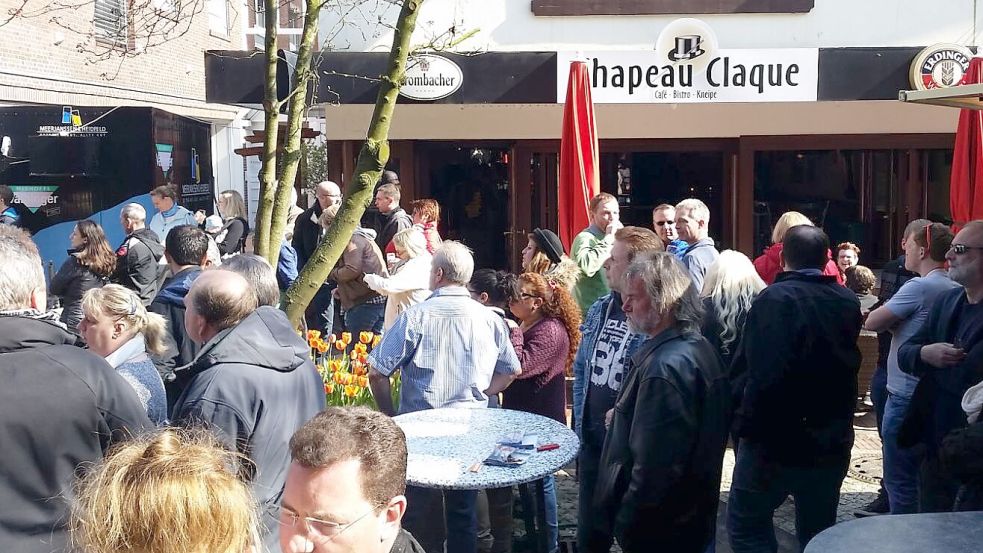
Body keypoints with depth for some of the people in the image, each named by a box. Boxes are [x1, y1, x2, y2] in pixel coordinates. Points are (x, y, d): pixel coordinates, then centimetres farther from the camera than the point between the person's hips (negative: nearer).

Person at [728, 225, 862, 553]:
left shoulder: (776, 298, -18)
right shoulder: (848, 302, 4)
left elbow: (760, 373, -25)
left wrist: (747, 425, -18)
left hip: (775, 439, -6)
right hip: (832, 442, 7)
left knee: (747, 525, 8)